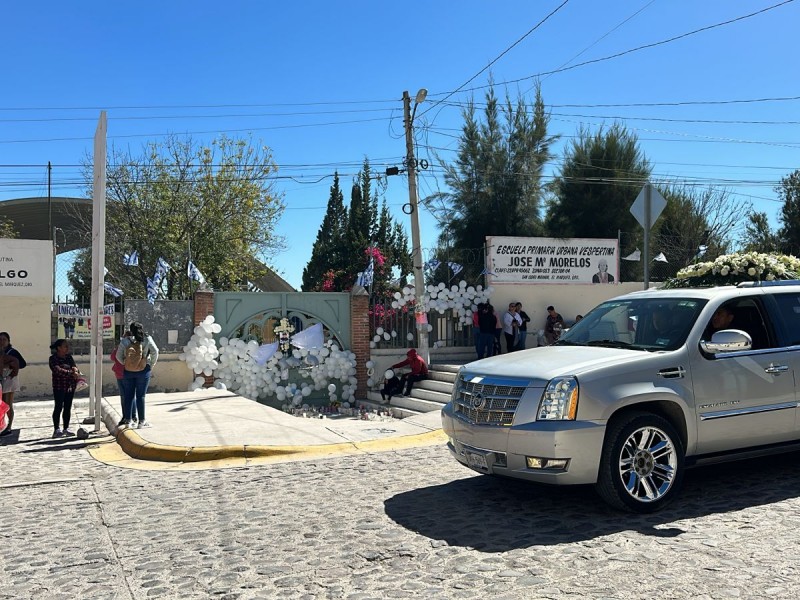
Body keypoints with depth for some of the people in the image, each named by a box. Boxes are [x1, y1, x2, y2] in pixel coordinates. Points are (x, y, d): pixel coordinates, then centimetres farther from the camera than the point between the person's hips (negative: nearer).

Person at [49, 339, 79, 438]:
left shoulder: (69, 357, 12)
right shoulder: (53, 358, -7)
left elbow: (74, 366, 0)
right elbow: (58, 370, -21)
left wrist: (75, 370, -24)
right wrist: (72, 373, -28)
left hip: (70, 386, 6)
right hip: (59, 386, -6)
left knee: (68, 408, 8)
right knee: (58, 407, -2)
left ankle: (66, 429, 16)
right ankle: (56, 429, 3)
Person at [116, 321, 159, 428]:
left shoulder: (124, 341, -1)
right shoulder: (147, 339, -5)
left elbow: (119, 356, 3)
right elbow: (155, 351, -8)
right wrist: (151, 364, 3)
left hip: (128, 371, 1)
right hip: (143, 371, -1)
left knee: (129, 395, 11)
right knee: (141, 396, 4)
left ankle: (128, 419, 15)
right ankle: (141, 421, 7)